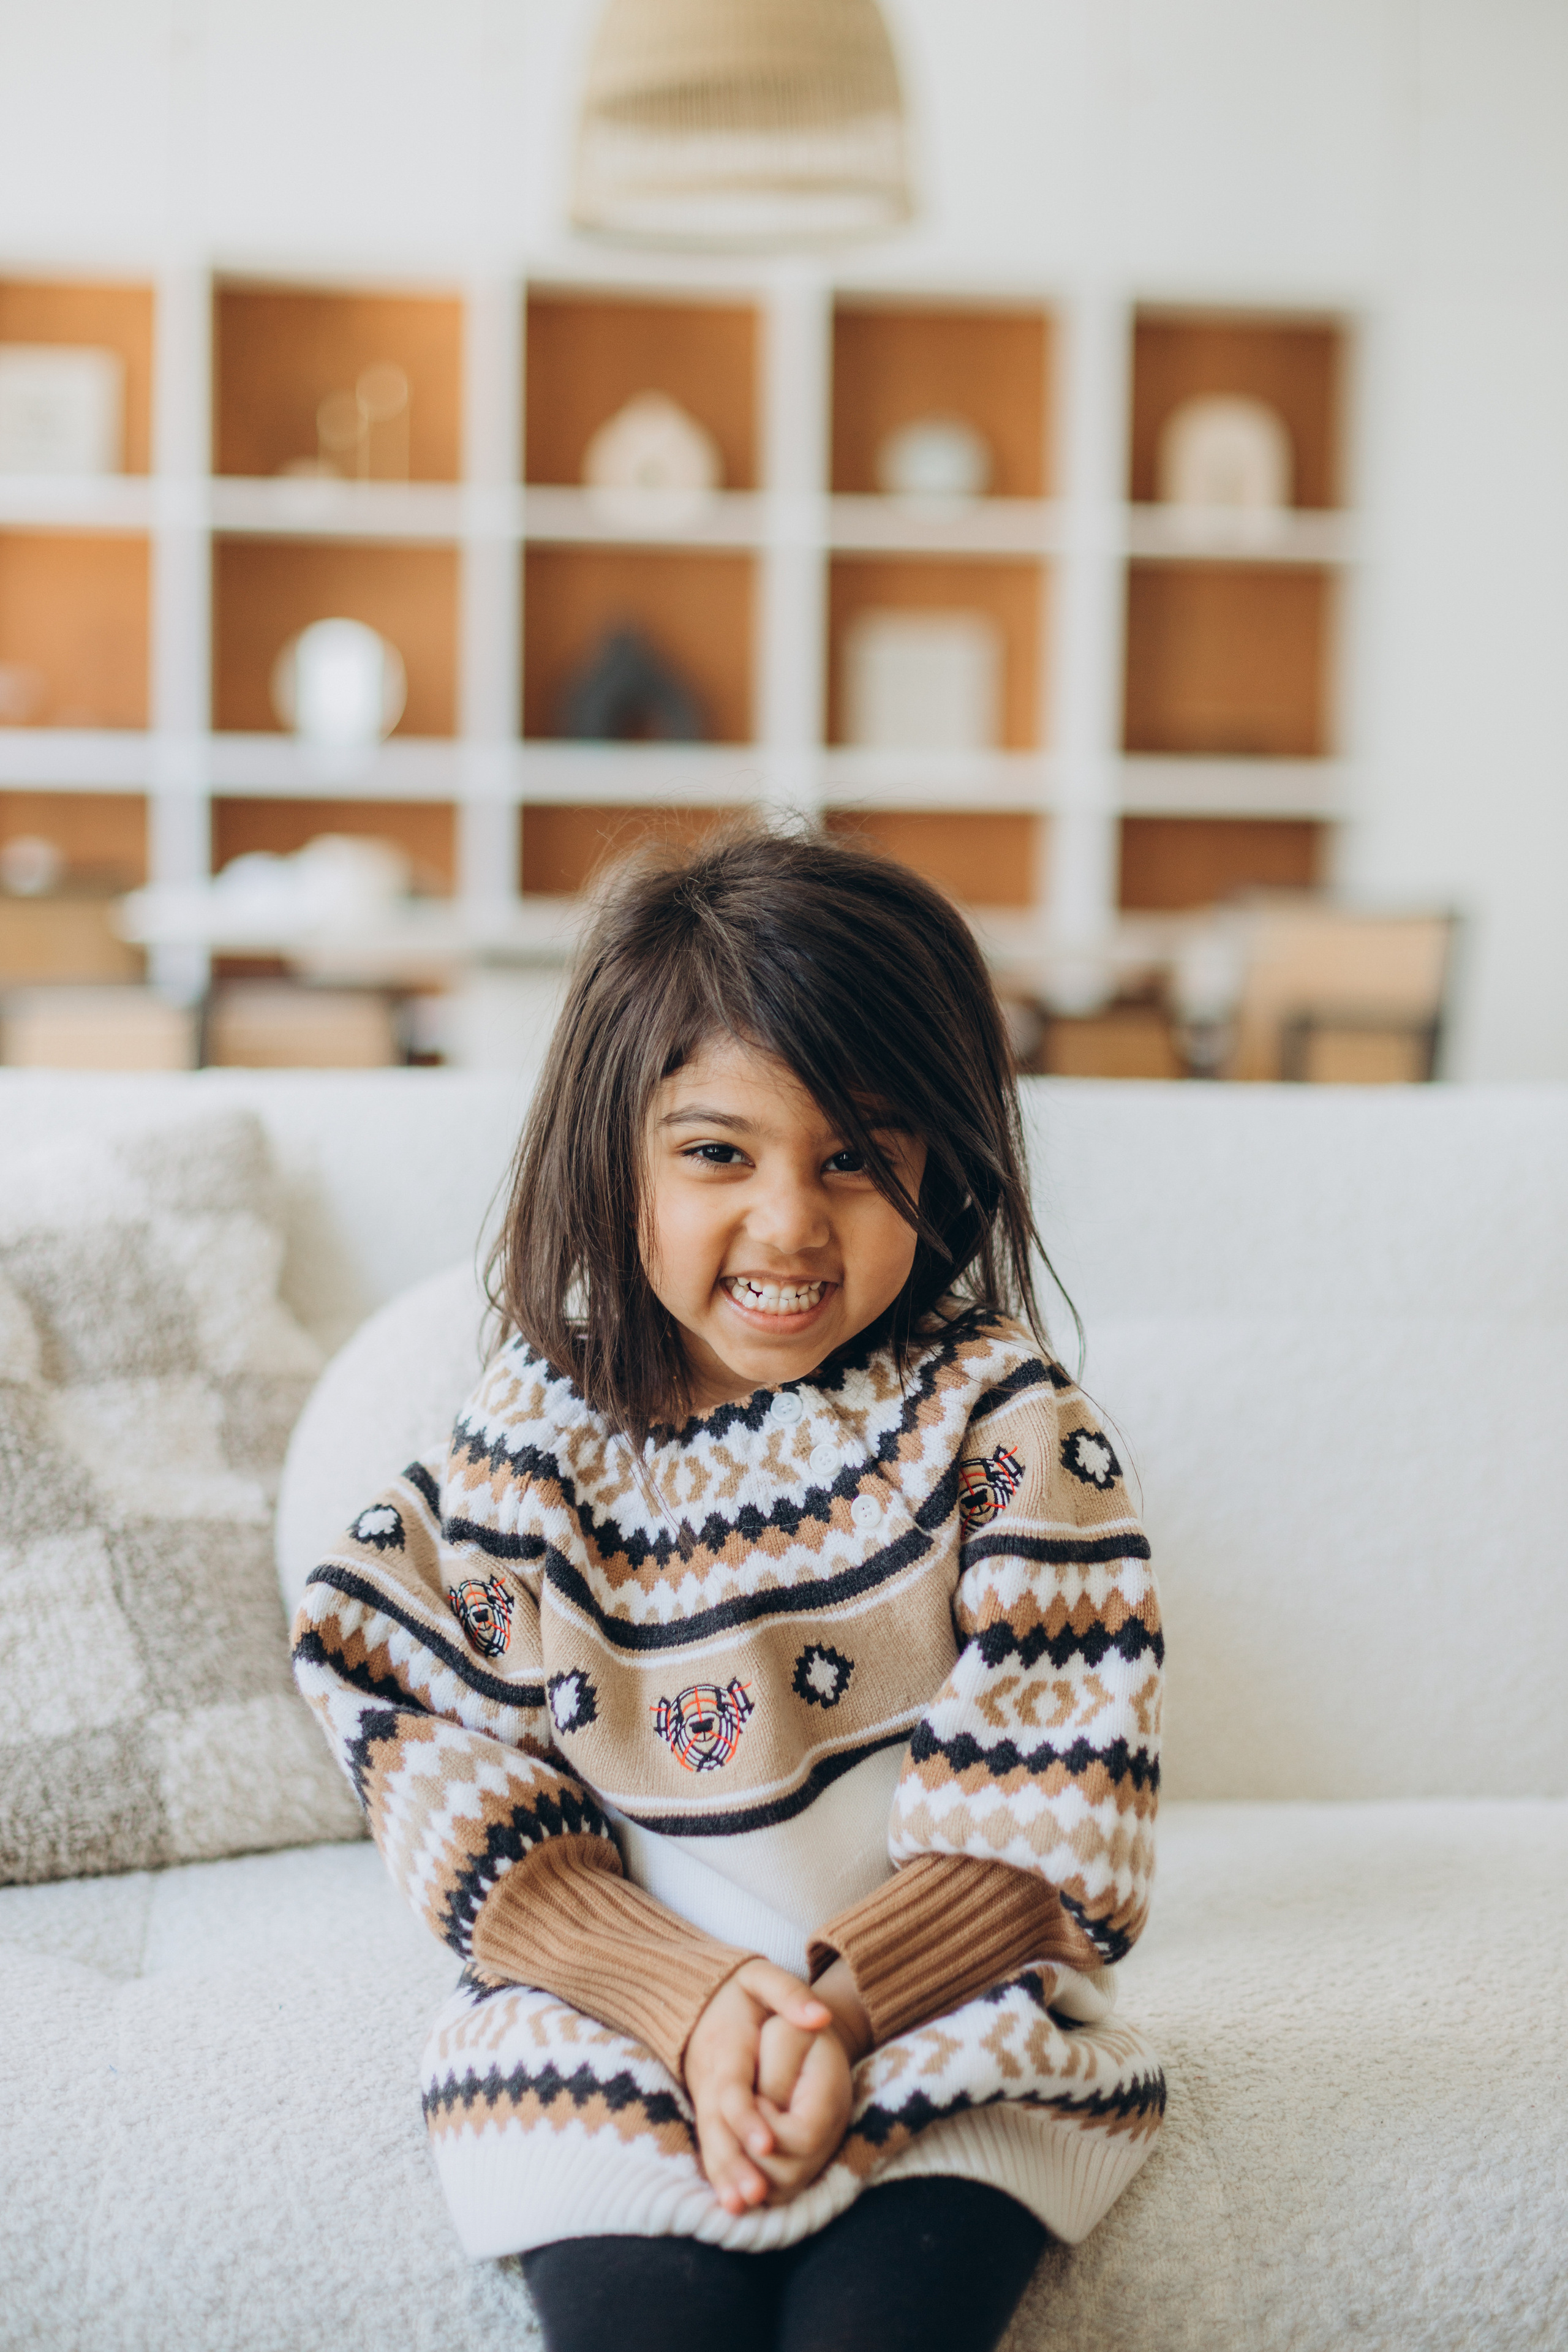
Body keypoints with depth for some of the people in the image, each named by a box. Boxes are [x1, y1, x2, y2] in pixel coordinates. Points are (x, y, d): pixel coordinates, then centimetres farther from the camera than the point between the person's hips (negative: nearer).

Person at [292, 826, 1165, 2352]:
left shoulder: (1000, 1418, -3)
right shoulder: (536, 1438, -1)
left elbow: (1040, 1815, -6)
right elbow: (462, 1786, -3)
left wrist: (839, 2001, -19)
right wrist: (692, 2001, -16)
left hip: (947, 2016, 0)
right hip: (612, 2018, 1)